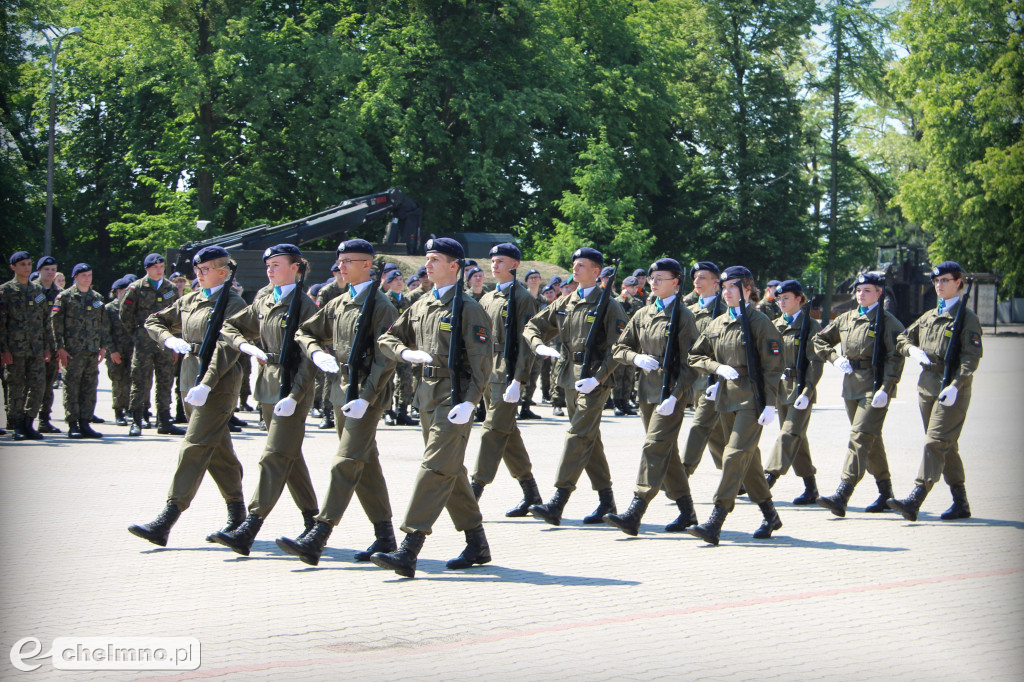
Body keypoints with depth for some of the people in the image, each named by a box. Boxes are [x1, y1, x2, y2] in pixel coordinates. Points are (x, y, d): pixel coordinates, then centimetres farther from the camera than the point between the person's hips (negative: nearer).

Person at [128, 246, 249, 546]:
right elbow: (154, 321, 25)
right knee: (218, 450, 13)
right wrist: (170, 340, 3)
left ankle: (165, 522, -16)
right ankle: (237, 516, 23)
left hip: (218, 383, -8)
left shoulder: (233, 304, -8)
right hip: (191, 380, 8)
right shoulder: (190, 300, 15)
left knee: (194, 448, -12)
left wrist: (206, 384, -27)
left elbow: (227, 349, -18)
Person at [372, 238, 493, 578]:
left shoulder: (467, 307, -7)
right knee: (452, 472, 13)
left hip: (455, 395, -8)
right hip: (428, 393, 8)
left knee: (435, 468, -13)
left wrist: (469, 402, -21)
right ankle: (478, 545, 24)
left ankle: (408, 552, -18)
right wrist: (407, 353, -1)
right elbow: (387, 338, 20)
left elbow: (481, 360, -12)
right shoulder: (420, 305, 14)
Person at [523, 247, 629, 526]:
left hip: (595, 380, -7)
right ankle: (607, 500, 22)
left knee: (578, 436, -14)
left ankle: (557, 503, -20)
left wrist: (598, 378, -19)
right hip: (570, 379, 7)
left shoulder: (609, 306, -5)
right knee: (590, 440, 12)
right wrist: (539, 346, -4)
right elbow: (533, 326, 18)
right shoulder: (564, 303, 13)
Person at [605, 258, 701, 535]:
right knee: (667, 452, 12)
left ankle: (634, 514, -18)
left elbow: (690, 363, -10)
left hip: (671, 391, -7)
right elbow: (619, 348, 16)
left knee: (654, 448, -14)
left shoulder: (683, 316, -7)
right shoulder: (643, 314, 12)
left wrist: (674, 396, -19)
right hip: (647, 391, 7)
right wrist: (636, 357, -6)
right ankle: (687, 511, 23)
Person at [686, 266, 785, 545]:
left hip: (751, 399, -7)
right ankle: (770, 516, 27)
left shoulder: (760, 322, -6)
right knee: (748, 458, 13)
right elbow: (695, 356, 18)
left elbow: (772, 366, -8)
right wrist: (717, 367, -1)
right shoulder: (717, 324, 11)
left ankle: (714, 523, -18)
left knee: (735, 454, -14)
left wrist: (769, 404, -14)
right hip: (726, 397, 7)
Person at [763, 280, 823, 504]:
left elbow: (815, 362, -9)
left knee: (790, 434, -16)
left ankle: (770, 476, -24)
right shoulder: (775, 326, 12)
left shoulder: (811, 326, -4)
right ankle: (811, 488, 16)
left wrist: (806, 392, -17)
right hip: (781, 388, 6)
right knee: (797, 437, 9)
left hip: (801, 388, -6)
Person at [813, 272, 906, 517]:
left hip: (875, 386, -7)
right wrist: (835, 358, 7)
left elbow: (896, 358, -10)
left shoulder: (888, 321, -5)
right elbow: (820, 339, 23)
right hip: (851, 385, 7)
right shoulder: (847, 319, 12)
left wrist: (885, 388, -18)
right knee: (872, 440, 14)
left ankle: (842, 496, -23)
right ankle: (885, 492, 27)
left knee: (860, 436, -15)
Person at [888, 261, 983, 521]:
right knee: (947, 447, 12)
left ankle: (914, 500, -23)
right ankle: (961, 503, 20)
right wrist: (913, 350, 1)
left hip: (952, 391, -7)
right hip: (927, 388, 8)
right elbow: (903, 338, 24)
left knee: (935, 443, -14)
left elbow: (971, 357, -12)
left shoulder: (967, 317, -5)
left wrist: (955, 386, -23)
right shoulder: (929, 316, 16)